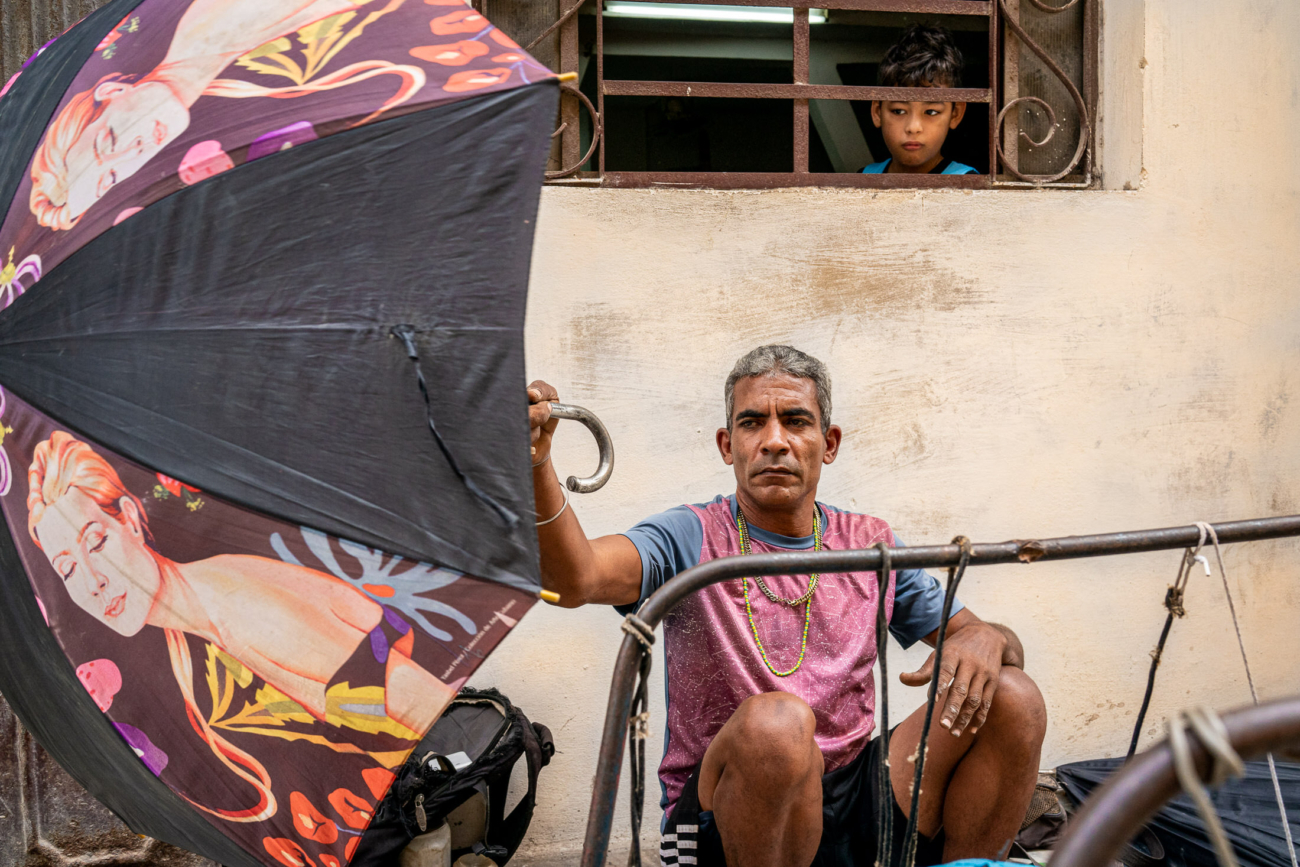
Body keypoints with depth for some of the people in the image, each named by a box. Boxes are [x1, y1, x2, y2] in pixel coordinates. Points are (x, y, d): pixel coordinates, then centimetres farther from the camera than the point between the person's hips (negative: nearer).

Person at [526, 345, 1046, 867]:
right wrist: (537, 465, -42)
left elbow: (990, 637, 13)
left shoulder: (873, 547, 8)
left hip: (856, 804, 4)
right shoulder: (691, 539, -4)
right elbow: (574, 578, -23)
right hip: (724, 818, -3)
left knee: (1012, 699, -13)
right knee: (774, 721, -36)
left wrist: (986, 640, -12)